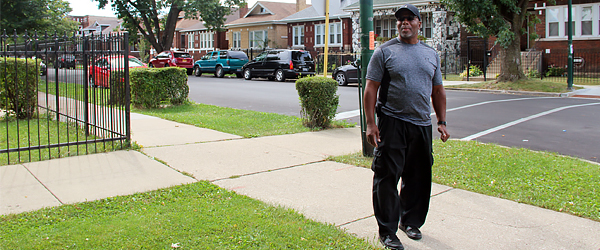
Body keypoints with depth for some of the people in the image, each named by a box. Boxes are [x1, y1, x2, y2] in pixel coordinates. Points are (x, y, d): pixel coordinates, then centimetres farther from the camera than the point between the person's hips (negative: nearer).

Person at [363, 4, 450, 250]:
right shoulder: (385, 51, 0)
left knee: (419, 177, 11)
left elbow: (438, 91, 19)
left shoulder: (431, 54, 14)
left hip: (422, 124, 5)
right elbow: (371, 89, -3)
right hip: (392, 123, -4)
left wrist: (442, 122, 12)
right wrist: (371, 123, -10)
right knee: (387, 178, -3)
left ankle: (410, 221, 30)